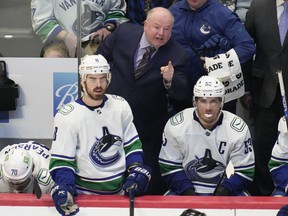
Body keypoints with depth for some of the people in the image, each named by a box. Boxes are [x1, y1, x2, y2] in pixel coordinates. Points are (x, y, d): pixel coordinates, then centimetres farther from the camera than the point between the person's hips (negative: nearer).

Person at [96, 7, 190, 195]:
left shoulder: (177, 55, -16)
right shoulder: (124, 33, -10)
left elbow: (181, 94, -18)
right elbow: (101, 57, 6)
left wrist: (170, 80, -38)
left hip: (149, 128, -2)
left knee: (152, 183, 8)